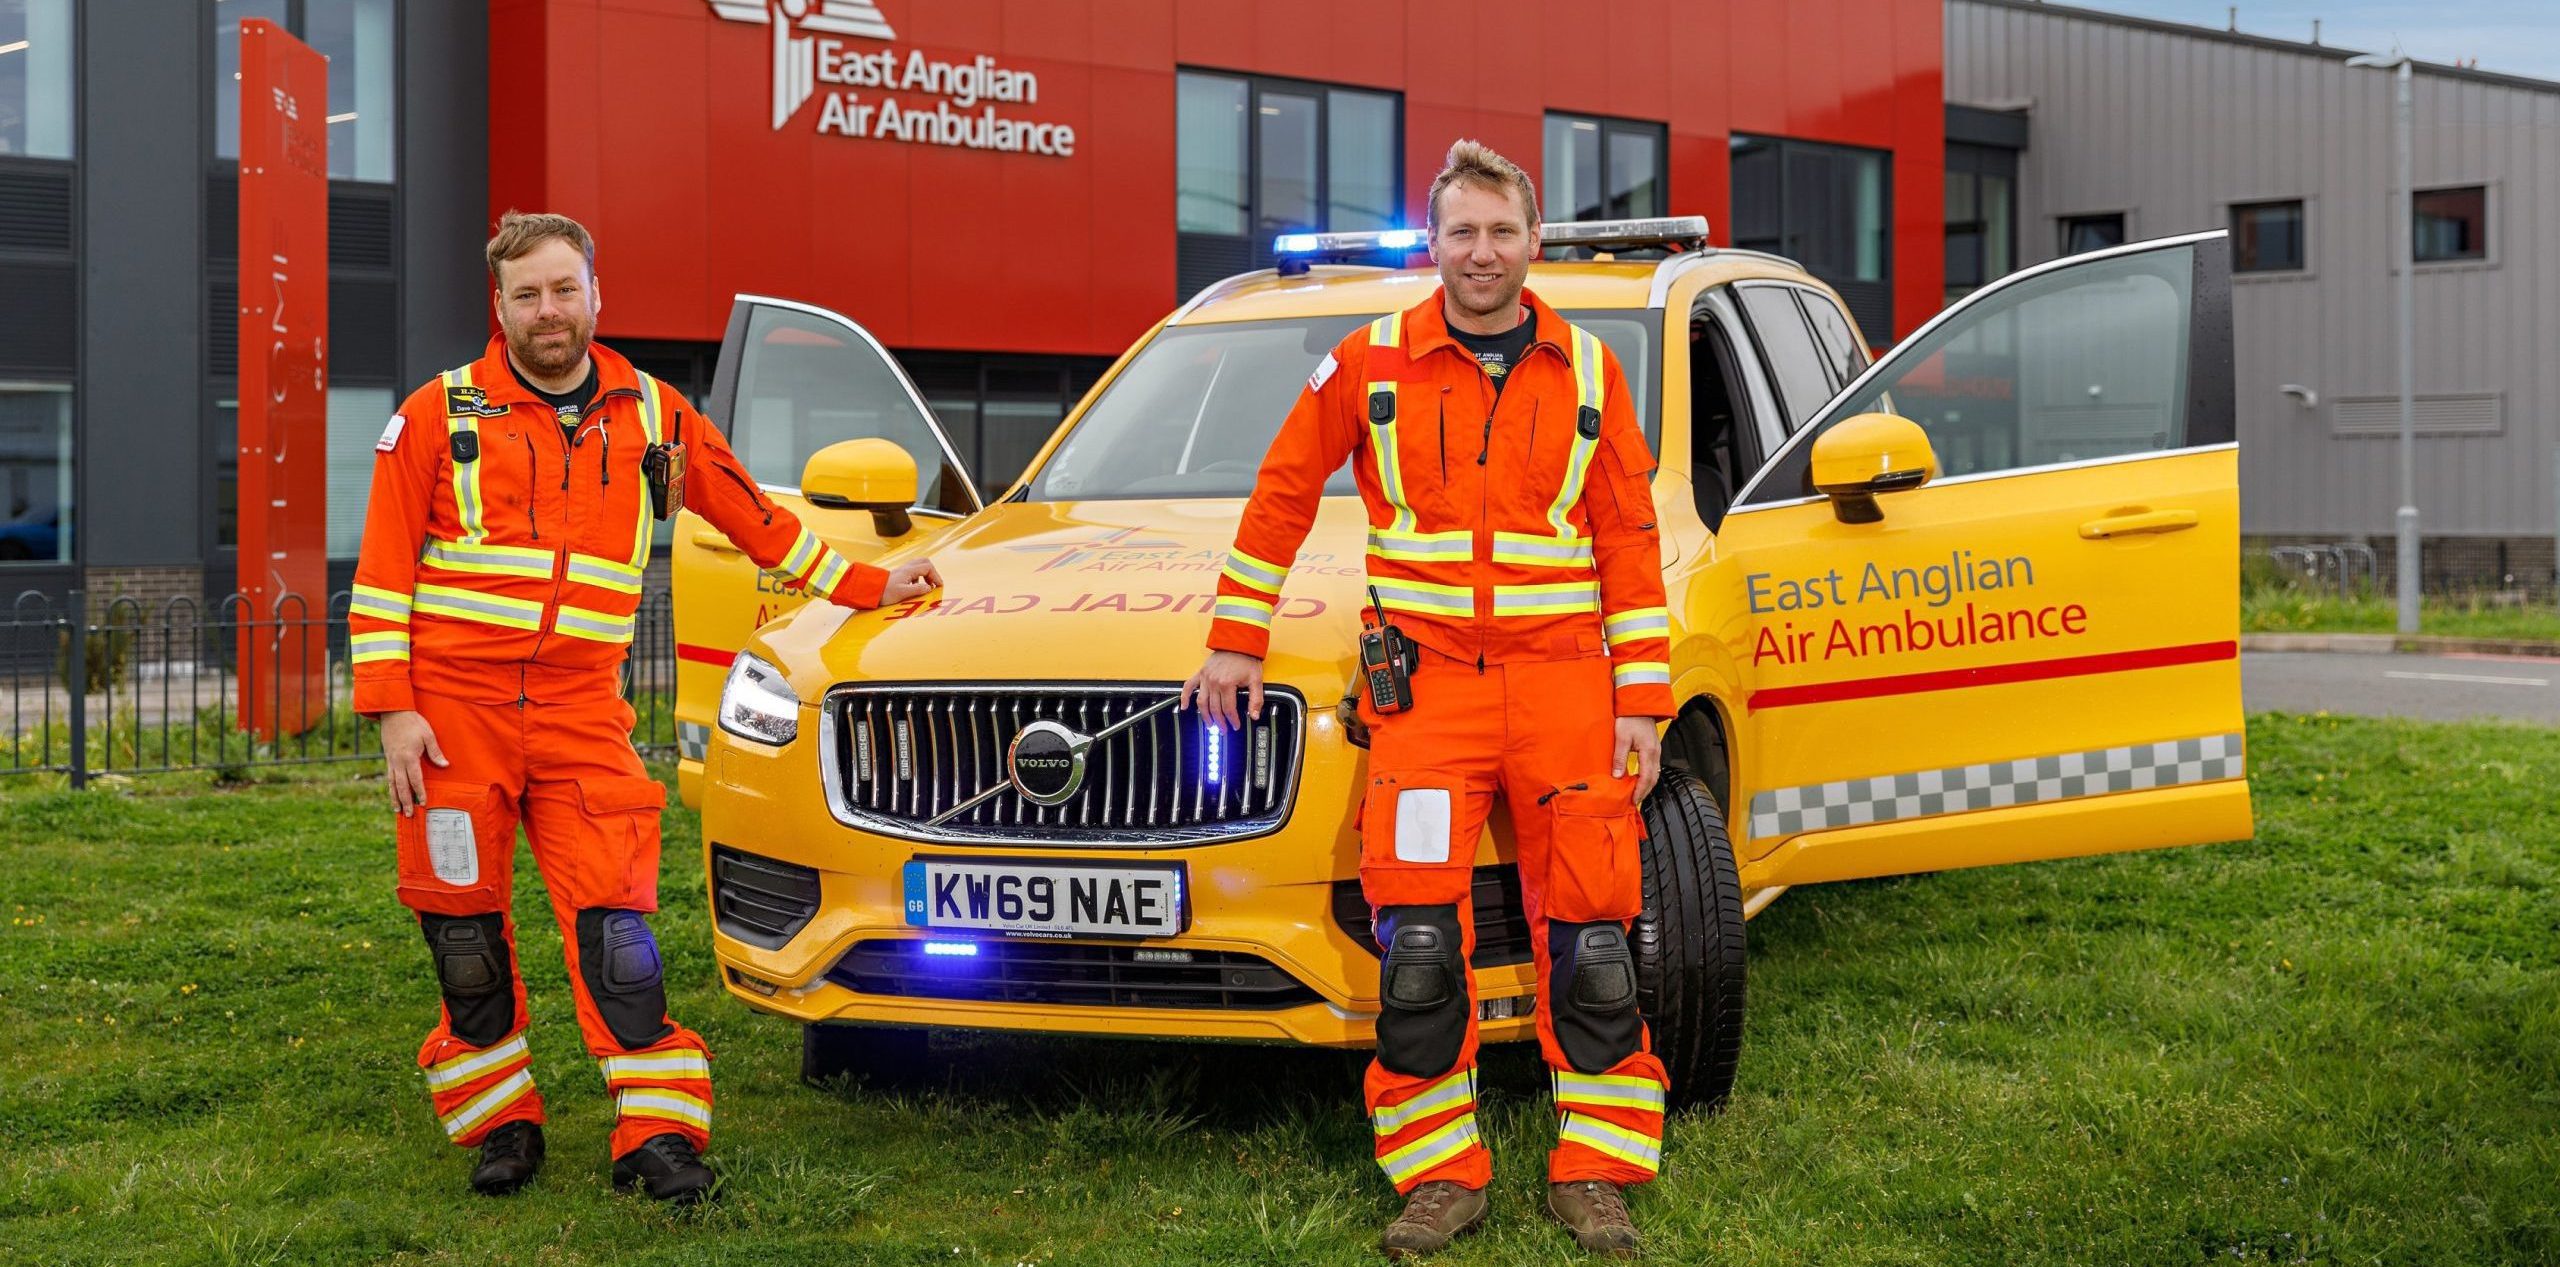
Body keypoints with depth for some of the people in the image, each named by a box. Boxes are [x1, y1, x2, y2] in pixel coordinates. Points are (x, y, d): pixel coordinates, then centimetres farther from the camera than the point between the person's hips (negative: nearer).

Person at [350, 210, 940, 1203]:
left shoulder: (653, 419, 12)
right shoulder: (439, 416, 5)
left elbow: (756, 520, 23)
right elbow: (382, 576, 3)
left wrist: (867, 587, 23)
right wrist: (392, 711, -5)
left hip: (581, 712, 1)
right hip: (453, 707, 0)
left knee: (612, 919, -9)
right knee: (464, 924, 4)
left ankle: (658, 1131, -5)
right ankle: (499, 1122, 18)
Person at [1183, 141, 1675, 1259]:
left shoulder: (1587, 371, 8)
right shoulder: (1373, 363, 4)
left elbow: (1629, 542, 9)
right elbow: (1283, 493, 13)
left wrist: (1642, 701, 3)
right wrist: (1235, 641, 12)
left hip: (1565, 687, 1)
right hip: (1426, 688, -1)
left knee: (1588, 942, 0)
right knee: (1419, 946, -6)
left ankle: (1595, 1175, 11)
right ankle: (1442, 1177, 6)